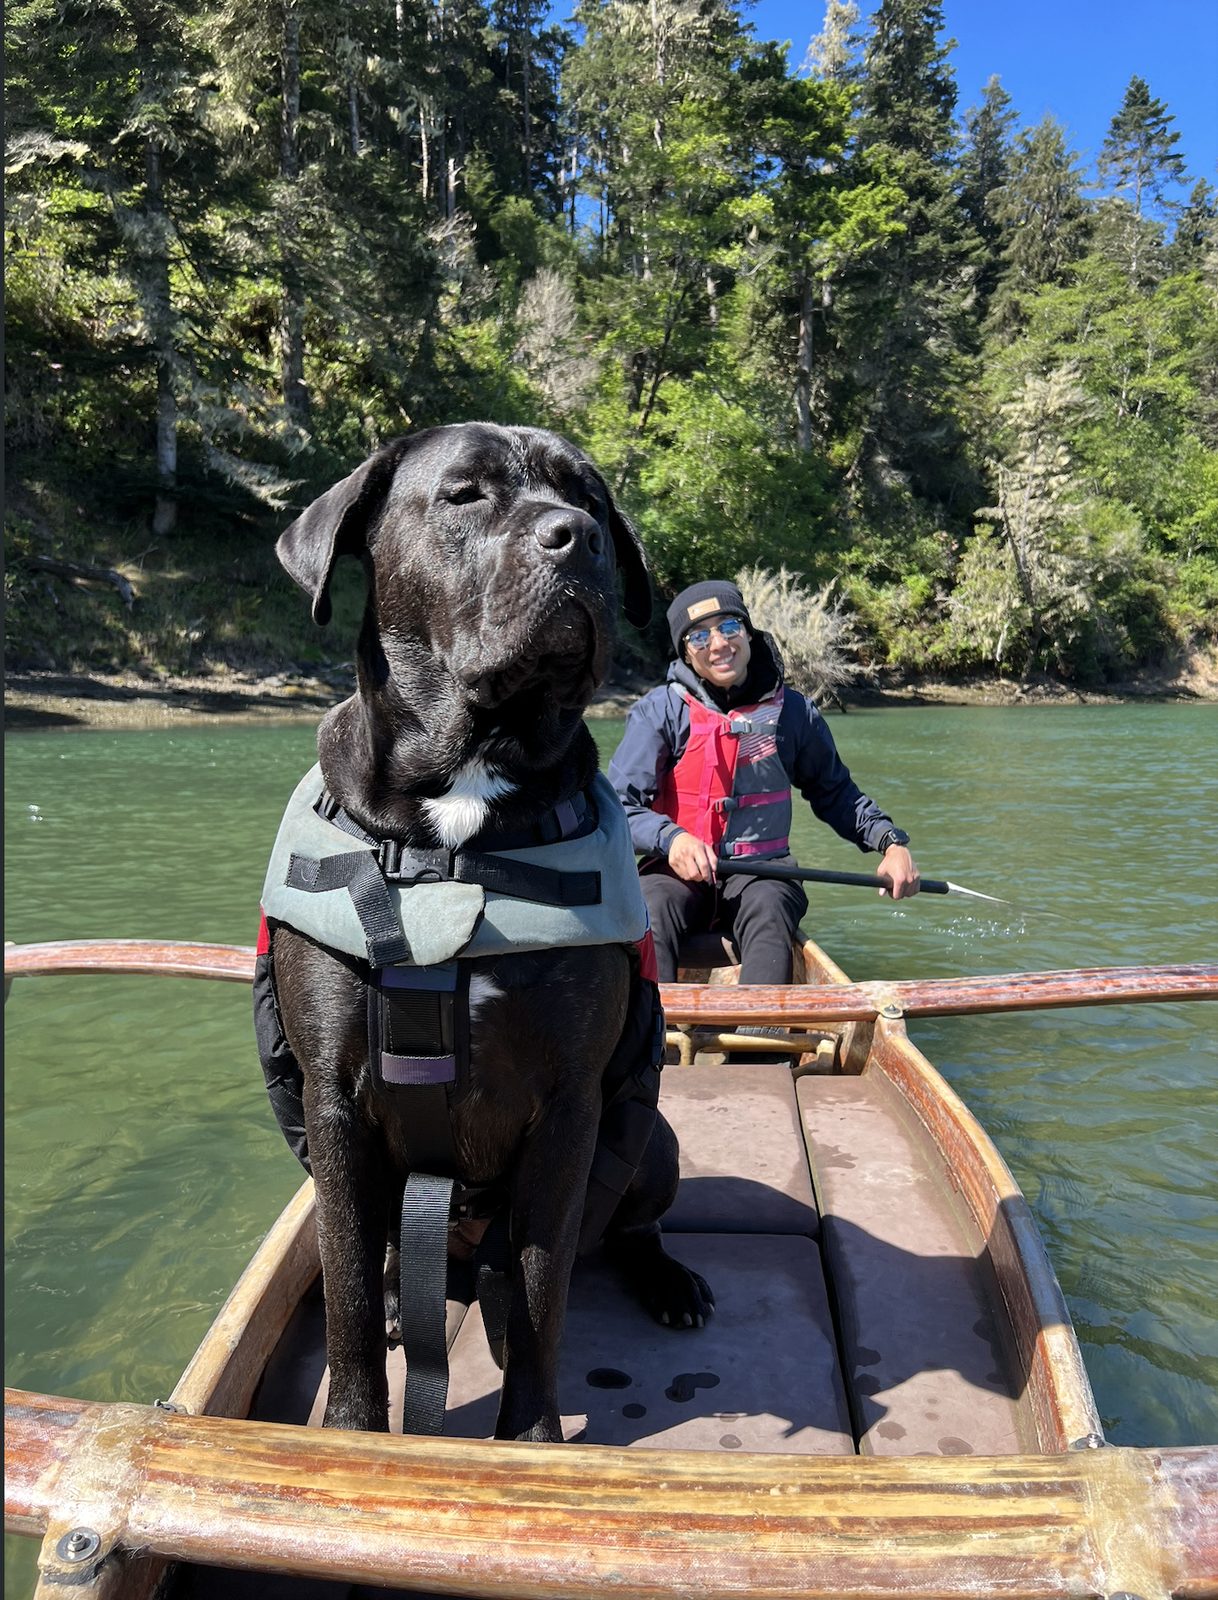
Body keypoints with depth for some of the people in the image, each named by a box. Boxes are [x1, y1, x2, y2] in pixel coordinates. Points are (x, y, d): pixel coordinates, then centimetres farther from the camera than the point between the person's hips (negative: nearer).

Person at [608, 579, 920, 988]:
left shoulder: (792, 711, 7)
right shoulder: (660, 710, -1)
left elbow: (835, 792, 19)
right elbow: (618, 805, -7)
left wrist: (891, 842, 4)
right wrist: (670, 838, -27)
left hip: (762, 870, 1)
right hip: (677, 871, -1)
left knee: (769, 916, -32)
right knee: (650, 916, -33)